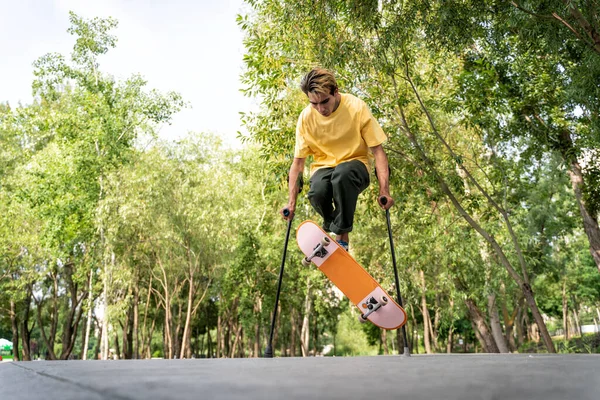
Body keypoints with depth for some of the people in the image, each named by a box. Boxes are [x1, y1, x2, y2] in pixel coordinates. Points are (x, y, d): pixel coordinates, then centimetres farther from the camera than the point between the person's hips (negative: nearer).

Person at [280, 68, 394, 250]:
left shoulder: (356, 107, -15)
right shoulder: (306, 117, -8)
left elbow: (377, 150, -12)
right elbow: (298, 161, -2)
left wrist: (384, 190, -21)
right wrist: (292, 201, -7)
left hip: (354, 162, -2)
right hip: (324, 165, 2)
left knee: (342, 173, -39)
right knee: (317, 192, -34)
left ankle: (342, 235, -20)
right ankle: (330, 225, 1)